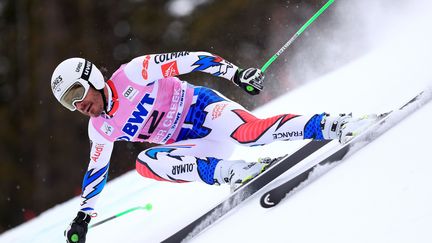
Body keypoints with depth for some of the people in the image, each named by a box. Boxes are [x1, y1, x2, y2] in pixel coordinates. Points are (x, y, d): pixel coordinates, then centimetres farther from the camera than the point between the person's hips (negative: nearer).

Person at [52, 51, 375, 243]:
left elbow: (185, 61, -16)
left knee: (250, 131, -34)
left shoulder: (131, 75, -14)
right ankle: (227, 171, -26)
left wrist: (236, 73, -24)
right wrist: (83, 215, 18)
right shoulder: (101, 130, 6)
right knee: (145, 163, -19)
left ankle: (334, 126, -31)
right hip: (198, 146, 6)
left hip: (201, 109, -6)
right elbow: (96, 171, 20)